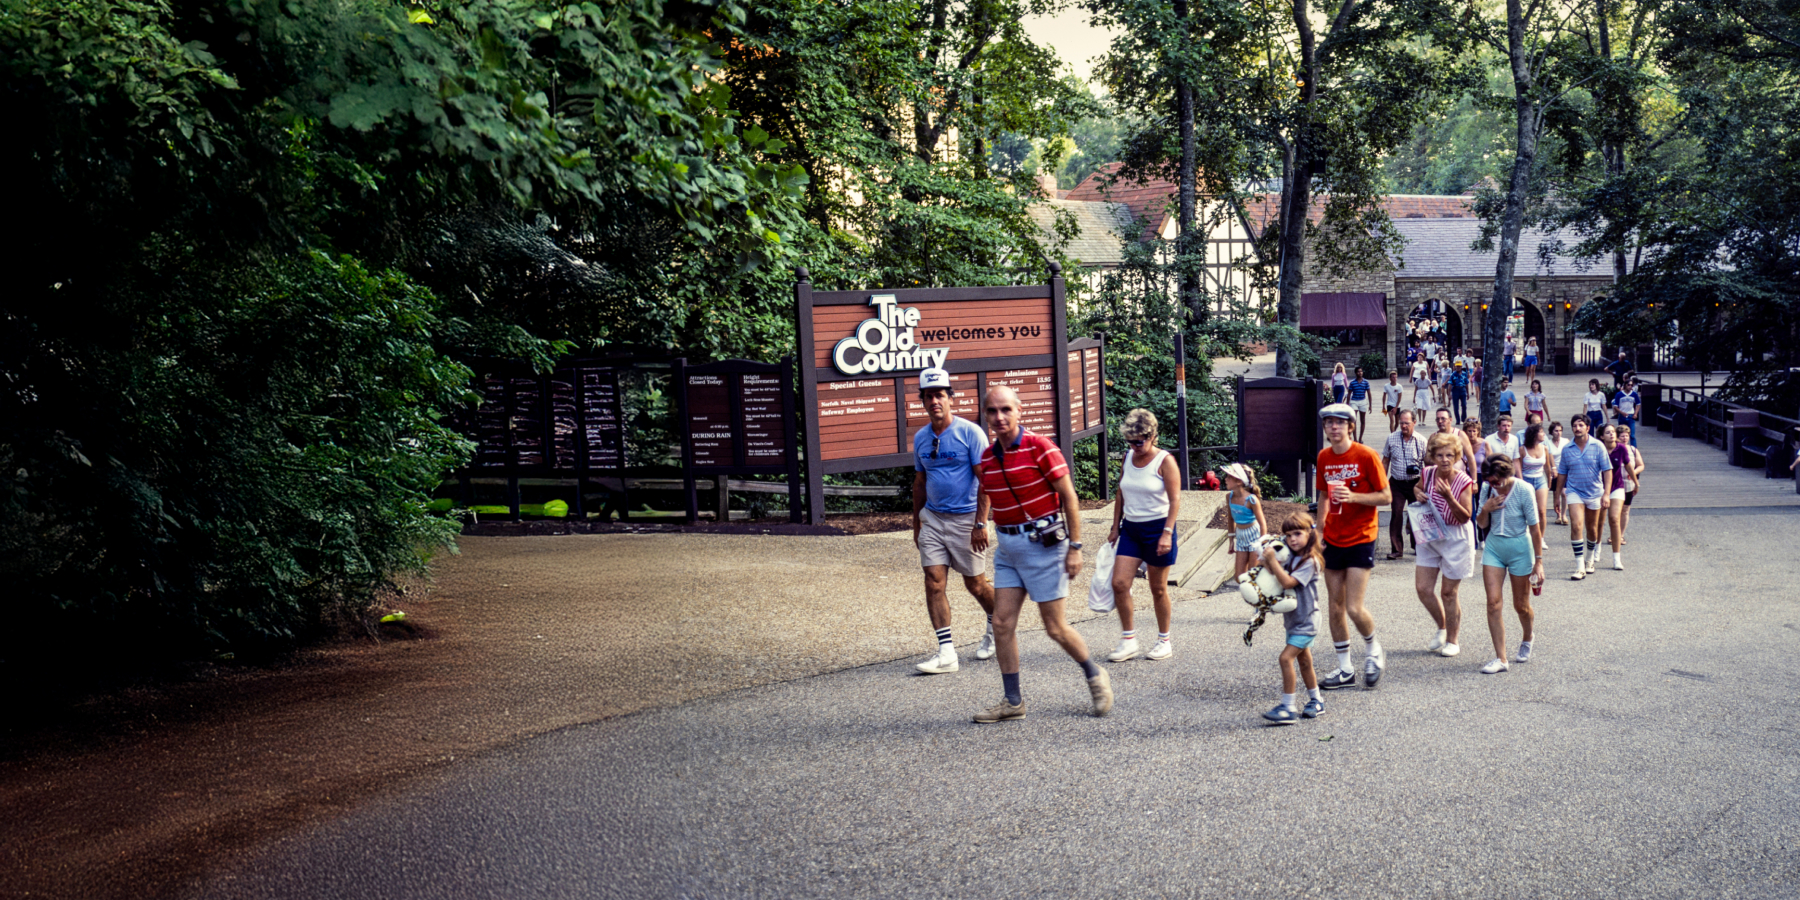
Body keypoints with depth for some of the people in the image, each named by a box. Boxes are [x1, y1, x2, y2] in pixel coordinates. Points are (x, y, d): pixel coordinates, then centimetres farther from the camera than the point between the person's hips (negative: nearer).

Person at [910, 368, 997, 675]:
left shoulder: (970, 432, -10)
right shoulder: (920, 438, 7)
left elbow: (985, 480, -11)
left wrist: (980, 523, -16)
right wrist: (916, 524, 18)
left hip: (965, 519, -5)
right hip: (932, 519, 5)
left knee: (975, 584, 7)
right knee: (934, 583, -6)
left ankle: (995, 628, 36)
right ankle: (946, 653, -5)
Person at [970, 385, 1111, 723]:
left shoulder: (1040, 448, -12)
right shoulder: (988, 458, 6)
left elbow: (1069, 497, -10)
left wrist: (1075, 547, -13)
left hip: (1043, 543, -6)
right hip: (1007, 547, 6)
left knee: (1055, 627, 0)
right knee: (1002, 623, 0)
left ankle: (1096, 677, 24)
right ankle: (1012, 701, 9)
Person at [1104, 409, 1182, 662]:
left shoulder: (1165, 461, -10)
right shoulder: (1127, 458, 7)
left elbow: (1175, 500, -14)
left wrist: (1167, 533, -22)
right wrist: (1115, 528, 14)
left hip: (1157, 528, -5)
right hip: (1130, 528, 5)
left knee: (1158, 588, 4)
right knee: (1119, 583, -6)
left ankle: (1164, 640, 20)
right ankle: (1128, 639, 6)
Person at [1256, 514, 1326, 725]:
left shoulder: (1310, 562, -18)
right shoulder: (1290, 558, 7)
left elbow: (1288, 582, -27)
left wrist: (1272, 560, -25)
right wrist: (1268, 564, -15)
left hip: (1305, 620, -9)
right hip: (1292, 619, 9)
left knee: (1286, 657, -17)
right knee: (1303, 661, 17)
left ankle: (1288, 708, -15)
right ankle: (1316, 701, 32)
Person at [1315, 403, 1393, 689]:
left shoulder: (1366, 456, -10)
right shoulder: (1324, 457, 7)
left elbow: (1386, 497, -9)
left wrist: (1353, 496, -22)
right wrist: (1319, 530, 15)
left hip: (1361, 539, -5)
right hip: (1333, 540, 6)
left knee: (1354, 608, -10)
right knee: (1335, 607, 7)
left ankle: (1374, 650, 19)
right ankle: (1345, 670, 18)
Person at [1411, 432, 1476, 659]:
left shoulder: (1463, 482, -18)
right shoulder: (1428, 473, -5)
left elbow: (1465, 517, -21)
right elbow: (1417, 487, 18)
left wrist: (1448, 497, -35)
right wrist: (1418, 494, -6)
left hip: (1456, 539, -5)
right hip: (1430, 536, 5)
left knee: (1448, 593, 2)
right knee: (1423, 587, 2)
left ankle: (1452, 640, 20)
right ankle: (1442, 628, 27)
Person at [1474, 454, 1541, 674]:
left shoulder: (1523, 490, -17)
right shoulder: (1488, 489, -4)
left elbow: (1534, 527, -11)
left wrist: (1538, 561, -9)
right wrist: (1486, 509, -16)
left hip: (1519, 548, -3)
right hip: (1494, 547, 3)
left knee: (1521, 605, 9)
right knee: (1493, 602, -9)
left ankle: (1526, 640, 42)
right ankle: (1500, 658, -5)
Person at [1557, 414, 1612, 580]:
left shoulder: (1597, 447, -4)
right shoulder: (1567, 449, 1)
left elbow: (1607, 470, -4)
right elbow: (1562, 473, 10)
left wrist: (1606, 493, -13)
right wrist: (1560, 494, 12)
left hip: (1594, 492, 1)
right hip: (1574, 492, 0)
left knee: (1592, 529, 14)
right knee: (1576, 526, -17)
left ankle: (1589, 559, 37)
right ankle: (1579, 567, -17)